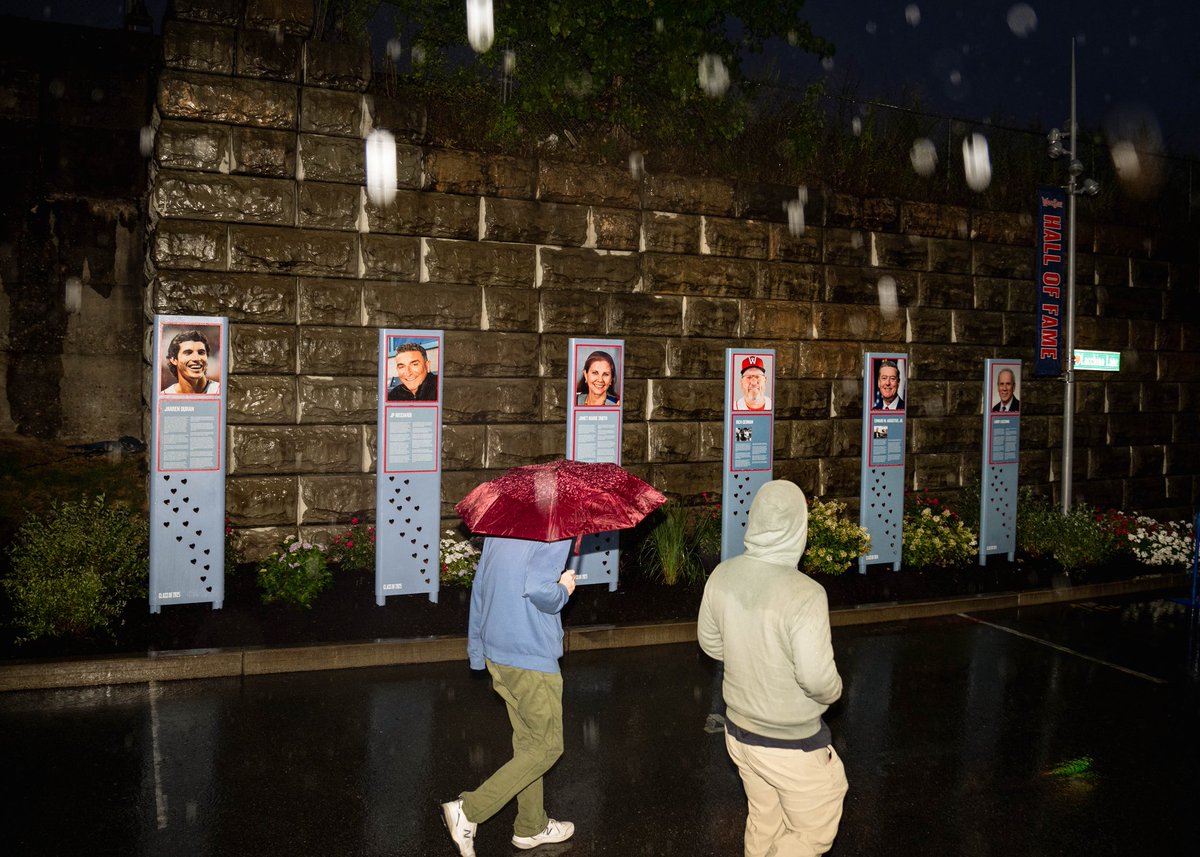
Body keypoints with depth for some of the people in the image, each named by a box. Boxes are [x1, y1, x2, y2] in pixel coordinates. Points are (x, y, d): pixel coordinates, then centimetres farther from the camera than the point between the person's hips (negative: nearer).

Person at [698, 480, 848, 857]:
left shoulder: (723, 575, -9)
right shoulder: (804, 593, -29)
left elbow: (710, 642, 4)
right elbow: (818, 679, -27)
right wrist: (833, 690, -5)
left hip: (738, 730, 6)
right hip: (791, 745, -6)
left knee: (764, 823, 25)